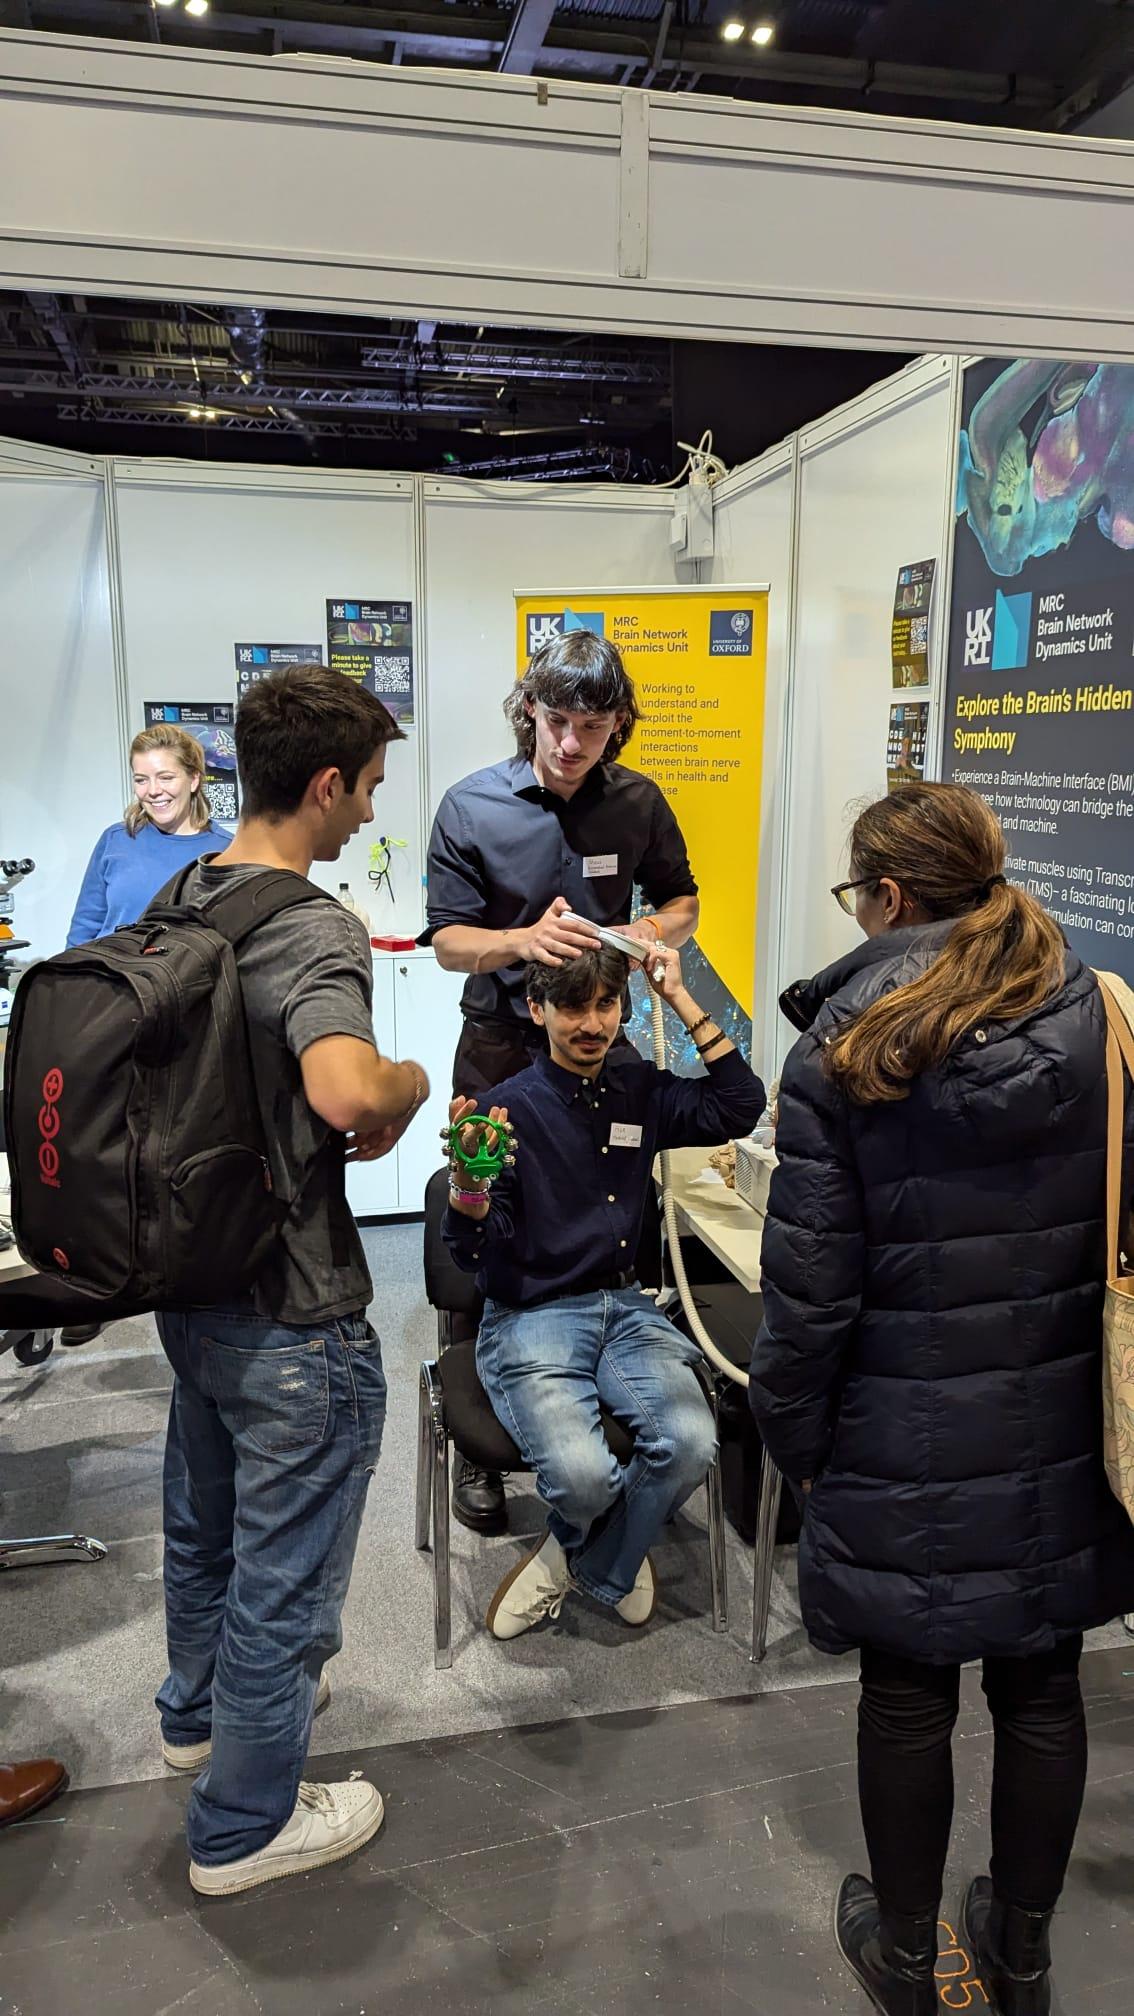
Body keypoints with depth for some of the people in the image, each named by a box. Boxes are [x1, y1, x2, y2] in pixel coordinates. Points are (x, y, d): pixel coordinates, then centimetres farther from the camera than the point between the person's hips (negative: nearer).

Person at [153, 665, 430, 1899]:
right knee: (284, 1573, 11)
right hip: (293, 1317, -9)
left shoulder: (179, 902, 3)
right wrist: (410, 1082, -20)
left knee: (204, 1521, 28)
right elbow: (345, 1091, -43)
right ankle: (243, 1826, 31)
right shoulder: (313, 930, -25)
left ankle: (200, 1712, 53)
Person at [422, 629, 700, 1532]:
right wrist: (526, 939, -28)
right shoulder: (472, 805, -8)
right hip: (501, 1046, -1)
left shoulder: (638, 802, -2)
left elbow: (682, 900, 11)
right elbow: (448, 940, -7)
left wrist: (653, 932, -13)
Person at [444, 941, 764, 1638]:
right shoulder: (514, 1105, -9)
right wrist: (468, 1181, -33)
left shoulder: (640, 1089, 6)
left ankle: (575, 1560, 9)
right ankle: (616, 1549, 15)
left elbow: (740, 1107, 4)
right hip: (532, 1318, -4)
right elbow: (477, 1254, -10)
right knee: (583, 1475, -27)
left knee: (690, 1445, -22)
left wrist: (683, 1001, 0)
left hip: (625, 1308, 4)